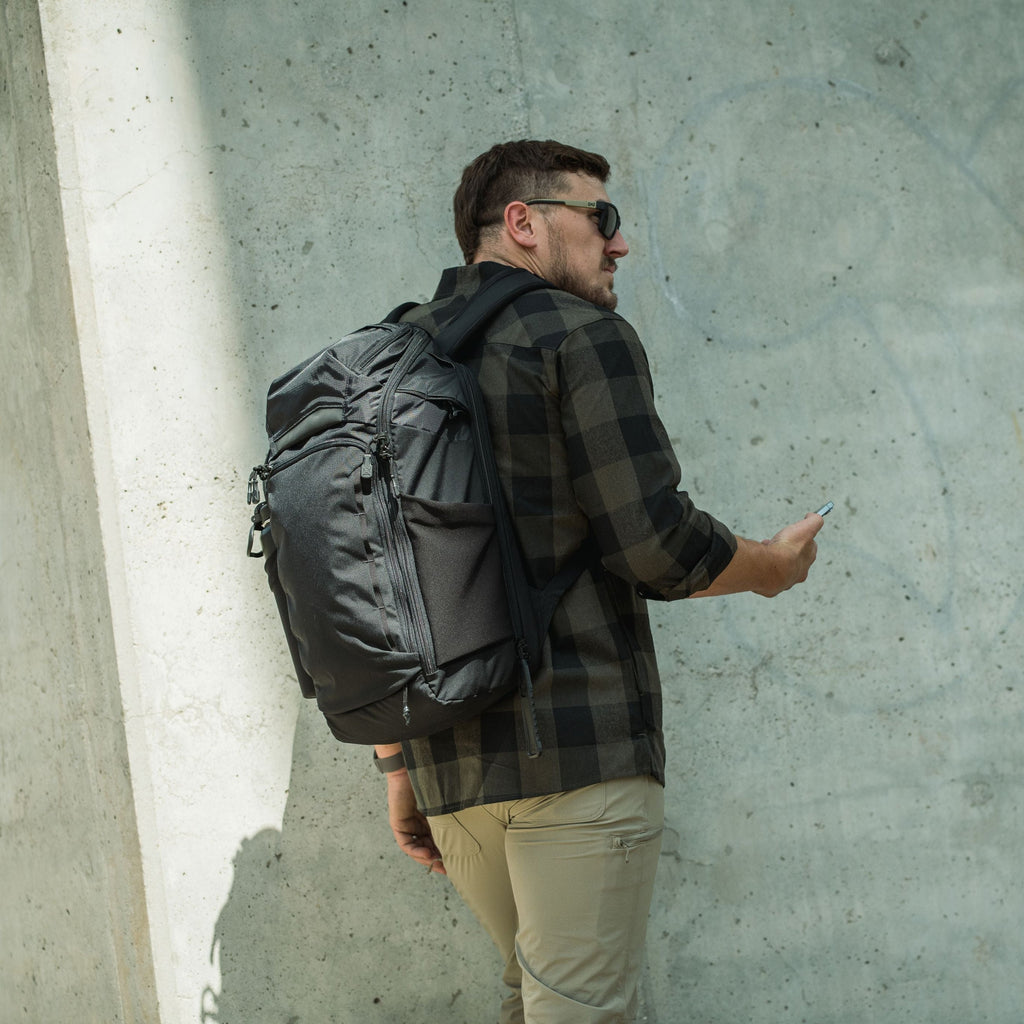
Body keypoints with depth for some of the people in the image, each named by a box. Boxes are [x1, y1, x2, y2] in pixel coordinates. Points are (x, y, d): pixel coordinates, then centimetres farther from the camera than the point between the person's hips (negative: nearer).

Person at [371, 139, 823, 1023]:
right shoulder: (582, 334, -5)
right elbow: (659, 547, -12)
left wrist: (399, 766, 19)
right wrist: (770, 566, 8)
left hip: (447, 753, 8)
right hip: (580, 748, -7)